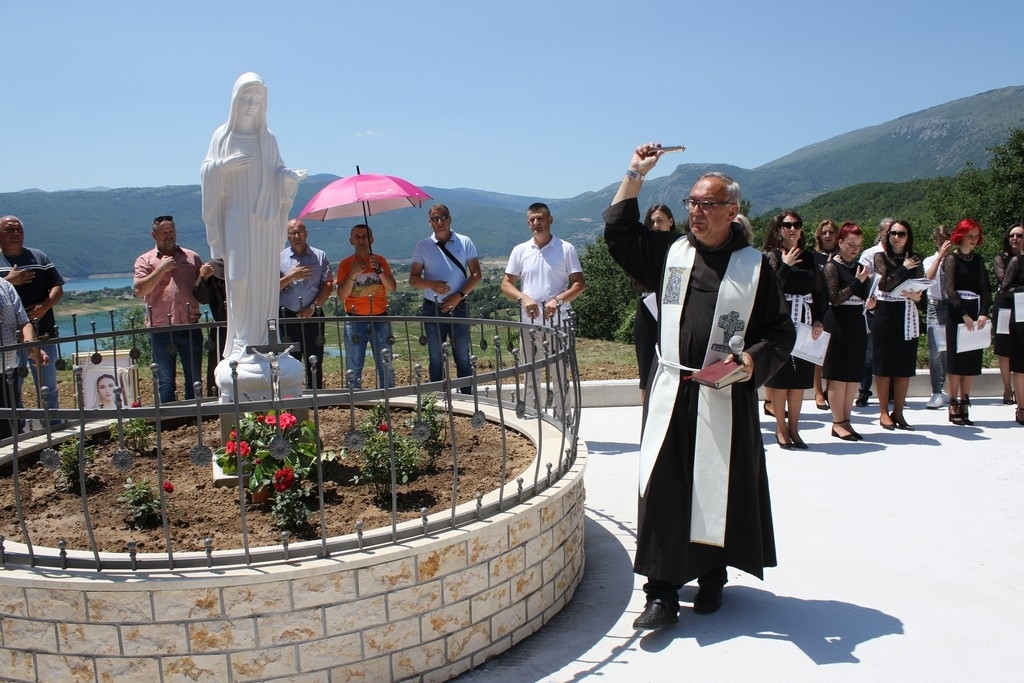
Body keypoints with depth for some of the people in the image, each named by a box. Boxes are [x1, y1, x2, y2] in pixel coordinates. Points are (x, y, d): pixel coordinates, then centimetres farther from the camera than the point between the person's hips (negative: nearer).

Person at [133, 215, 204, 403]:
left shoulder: (192, 257, 12)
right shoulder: (145, 260, 7)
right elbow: (139, 289, -8)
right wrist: (161, 269, -11)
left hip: (190, 328, 2)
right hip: (161, 330, -2)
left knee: (194, 379, 8)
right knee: (165, 381, 3)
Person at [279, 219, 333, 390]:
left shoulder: (320, 256, 8)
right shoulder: (279, 258, 6)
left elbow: (328, 285, 1)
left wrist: (312, 307, -8)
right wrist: (291, 277, -14)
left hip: (313, 317, 1)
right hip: (288, 317, 0)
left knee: (315, 364, 3)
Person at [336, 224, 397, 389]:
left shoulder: (380, 260, 9)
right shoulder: (345, 264, 5)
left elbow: (392, 287, -2)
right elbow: (342, 295, -2)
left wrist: (379, 269, -15)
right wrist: (353, 274, -15)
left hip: (380, 318, 1)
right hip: (355, 320, -1)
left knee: (386, 366, 2)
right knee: (354, 367, 0)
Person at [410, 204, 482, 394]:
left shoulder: (465, 243, 1)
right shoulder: (423, 246, 3)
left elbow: (476, 274, 0)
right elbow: (413, 278, 4)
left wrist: (459, 295, -13)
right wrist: (431, 284, -17)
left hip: (458, 307, -1)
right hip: (432, 309, 1)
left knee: (462, 357, 5)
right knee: (436, 359, 9)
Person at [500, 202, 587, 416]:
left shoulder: (566, 249, -1)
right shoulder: (520, 251, 6)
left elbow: (580, 283, -2)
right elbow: (506, 284, 7)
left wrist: (558, 299, -18)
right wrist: (524, 298, -13)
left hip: (558, 322, -2)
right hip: (529, 322, 2)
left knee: (560, 376, 4)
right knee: (530, 377, 10)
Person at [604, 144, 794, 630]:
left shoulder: (753, 265, 1)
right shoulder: (670, 251, 8)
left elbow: (781, 331, 2)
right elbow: (618, 233, 9)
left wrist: (753, 360, -16)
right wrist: (636, 175, 4)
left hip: (727, 398, -1)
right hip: (672, 393, 2)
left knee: (719, 491, 9)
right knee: (662, 490, -3)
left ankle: (712, 578, 28)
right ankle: (661, 592, 4)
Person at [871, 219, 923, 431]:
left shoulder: (915, 260, 10)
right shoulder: (881, 257, 2)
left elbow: (922, 291, 8)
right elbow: (884, 284, -13)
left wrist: (915, 296, -13)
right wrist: (904, 268, -10)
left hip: (907, 315, 3)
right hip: (885, 314, -3)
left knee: (905, 366, 4)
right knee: (884, 365, 1)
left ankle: (898, 412, 12)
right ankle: (884, 412, 8)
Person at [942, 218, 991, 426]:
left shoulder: (977, 259, 12)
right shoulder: (952, 258, -3)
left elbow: (985, 289, 6)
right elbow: (950, 290, -11)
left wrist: (983, 313, -8)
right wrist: (964, 315, -17)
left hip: (976, 314, 5)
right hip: (957, 314, -5)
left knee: (972, 360, 4)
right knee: (956, 358, -3)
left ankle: (965, 403, 10)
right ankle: (954, 405, 2)